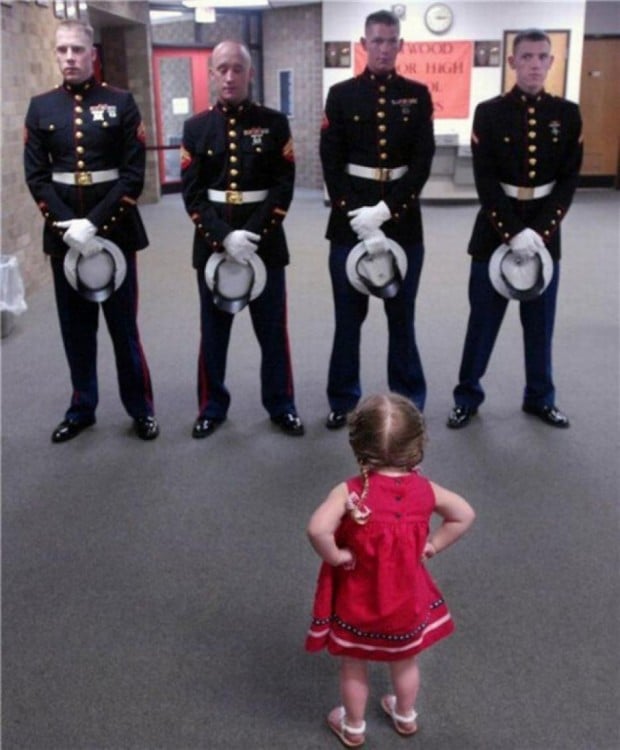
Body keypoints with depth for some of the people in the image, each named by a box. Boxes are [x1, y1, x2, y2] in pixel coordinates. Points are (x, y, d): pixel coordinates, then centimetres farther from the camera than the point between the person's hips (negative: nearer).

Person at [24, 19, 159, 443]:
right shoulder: (41, 107, 6)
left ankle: (141, 408, 18)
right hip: (63, 231, 2)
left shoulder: (121, 103, -1)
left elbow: (134, 174, -7)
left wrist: (95, 223, -16)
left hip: (114, 228, -2)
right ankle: (82, 407, 24)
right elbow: (36, 177, 2)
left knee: (123, 325, 5)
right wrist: (68, 225, -13)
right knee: (76, 325, 11)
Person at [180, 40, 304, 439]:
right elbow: (192, 194, -3)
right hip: (213, 244, 1)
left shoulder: (275, 123, 0)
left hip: (265, 243, -1)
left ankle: (282, 406, 23)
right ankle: (212, 407, 25)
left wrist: (254, 234, -17)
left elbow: (284, 187, -6)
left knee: (273, 330, 8)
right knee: (213, 331, 10)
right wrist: (224, 236, -17)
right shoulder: (196, 127, 3)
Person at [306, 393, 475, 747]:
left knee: (354, 666, 23)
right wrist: (433, 545, 1)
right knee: (405, 661, 29)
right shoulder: (424, 489, -15)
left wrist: (335, 556, -23)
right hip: (407, 601, 3)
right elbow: (465, 515, -4)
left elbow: (318, 529, -41)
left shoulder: (351, 492, -28)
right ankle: (406, 716, 53)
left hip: (358, 604, -3)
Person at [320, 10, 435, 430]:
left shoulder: (418, 95, 4)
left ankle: (409, 400, 22)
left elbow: (423, 161, -4)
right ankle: (344, 400, 21)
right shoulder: (341, 95, 2)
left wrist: (385, 210, -16)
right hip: (351, 219, 0)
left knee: (401, 313, 9)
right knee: (349, 315, 8)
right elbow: (331, 163, -3)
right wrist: (359, 218, -14)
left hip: (403, 218, 1)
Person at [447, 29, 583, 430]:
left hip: (544, 232, 2)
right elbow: (485, 180, -10)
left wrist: (541, 230, -13)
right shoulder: (489, 112, -4)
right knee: (483, 319, 6)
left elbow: (569, 180, -1)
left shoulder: (567, 114, 2)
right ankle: (468, 397, 19)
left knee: (540, 322, 11)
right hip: (495, 230, -2)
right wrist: (513, 232, -17)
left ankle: (540, 397, 26)